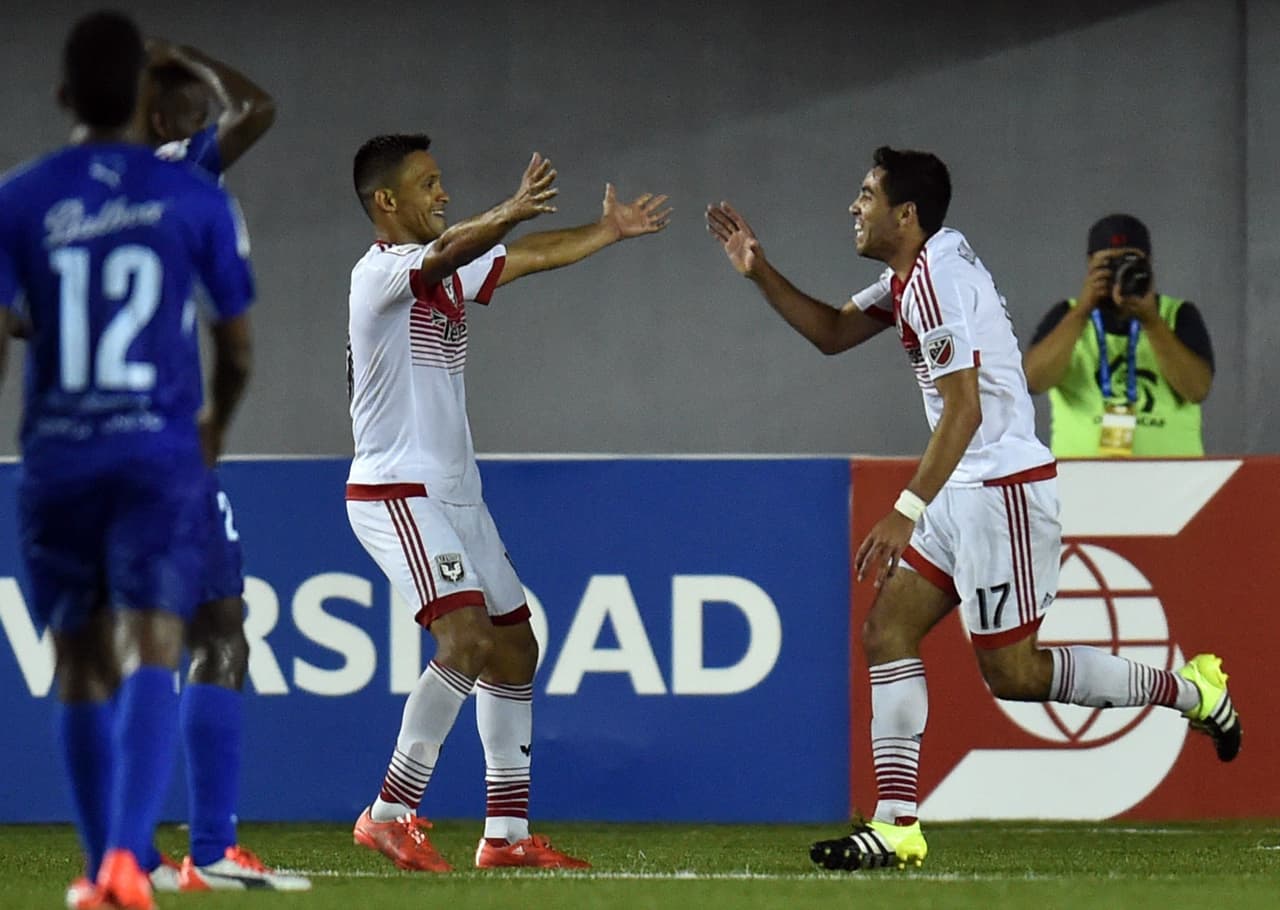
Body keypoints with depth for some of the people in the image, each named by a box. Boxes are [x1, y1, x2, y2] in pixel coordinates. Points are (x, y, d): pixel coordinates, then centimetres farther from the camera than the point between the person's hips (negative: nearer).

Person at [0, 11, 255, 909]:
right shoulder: (197, 202, 1)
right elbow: (238, 346, 9)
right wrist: (216, 426, 29)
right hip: (161, 458, -1)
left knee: (83, 668, 14)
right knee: (151, 657, -10)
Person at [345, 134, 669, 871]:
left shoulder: (449, 272, 14)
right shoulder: (380, 271, -14)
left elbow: (529, 258, 27)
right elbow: (442, 254, -35)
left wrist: (611, 229, 22)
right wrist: (510, 214, -53)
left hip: (455, 492, 10)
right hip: (397, 491, -10)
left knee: (515, 647, 10)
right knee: (468, 638, -22)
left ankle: (507, 831, 16)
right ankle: (391, 812, -17)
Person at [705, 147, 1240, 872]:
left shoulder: (939, 277, -19)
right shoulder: (914, 273, 12)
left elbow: (964, 410, -24)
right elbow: (833, 332, 23)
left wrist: (907, 513, -26)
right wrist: (760, 272, 10)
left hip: (1001, 488, -10)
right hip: (964, 493, 10)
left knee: (1011, 671, -6)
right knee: (887, 633, 3)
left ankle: (1190, 691, 8)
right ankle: (897, 826, -1)